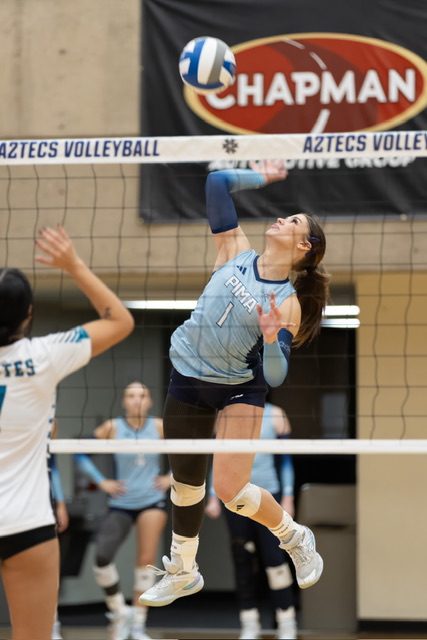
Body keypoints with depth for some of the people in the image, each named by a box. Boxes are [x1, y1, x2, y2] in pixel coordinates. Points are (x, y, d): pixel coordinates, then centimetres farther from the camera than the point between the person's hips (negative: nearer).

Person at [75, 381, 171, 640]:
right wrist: (102, 482, -4)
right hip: (121, 504, 0)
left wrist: (171, 478, 0)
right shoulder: (112, 428, -5)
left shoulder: (159, 427, -2)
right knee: (102, 557, -17)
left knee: (146, 561, -4)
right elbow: (82, 454, 2)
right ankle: (119, 611, 5)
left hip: (152, 501, 0)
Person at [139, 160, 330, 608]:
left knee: (230, 489, -14)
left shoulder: (287, 303, -13)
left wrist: (271, 339, -36)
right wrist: (261, 177, 7)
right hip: (187, 381, 4)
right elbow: (217, 183, -4)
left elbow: (275, 377, -18)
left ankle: (295, 538, 16)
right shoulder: (236, 252, -4)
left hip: (240, 390, -4)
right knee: (185, 484, 15)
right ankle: (182, 573, 35)